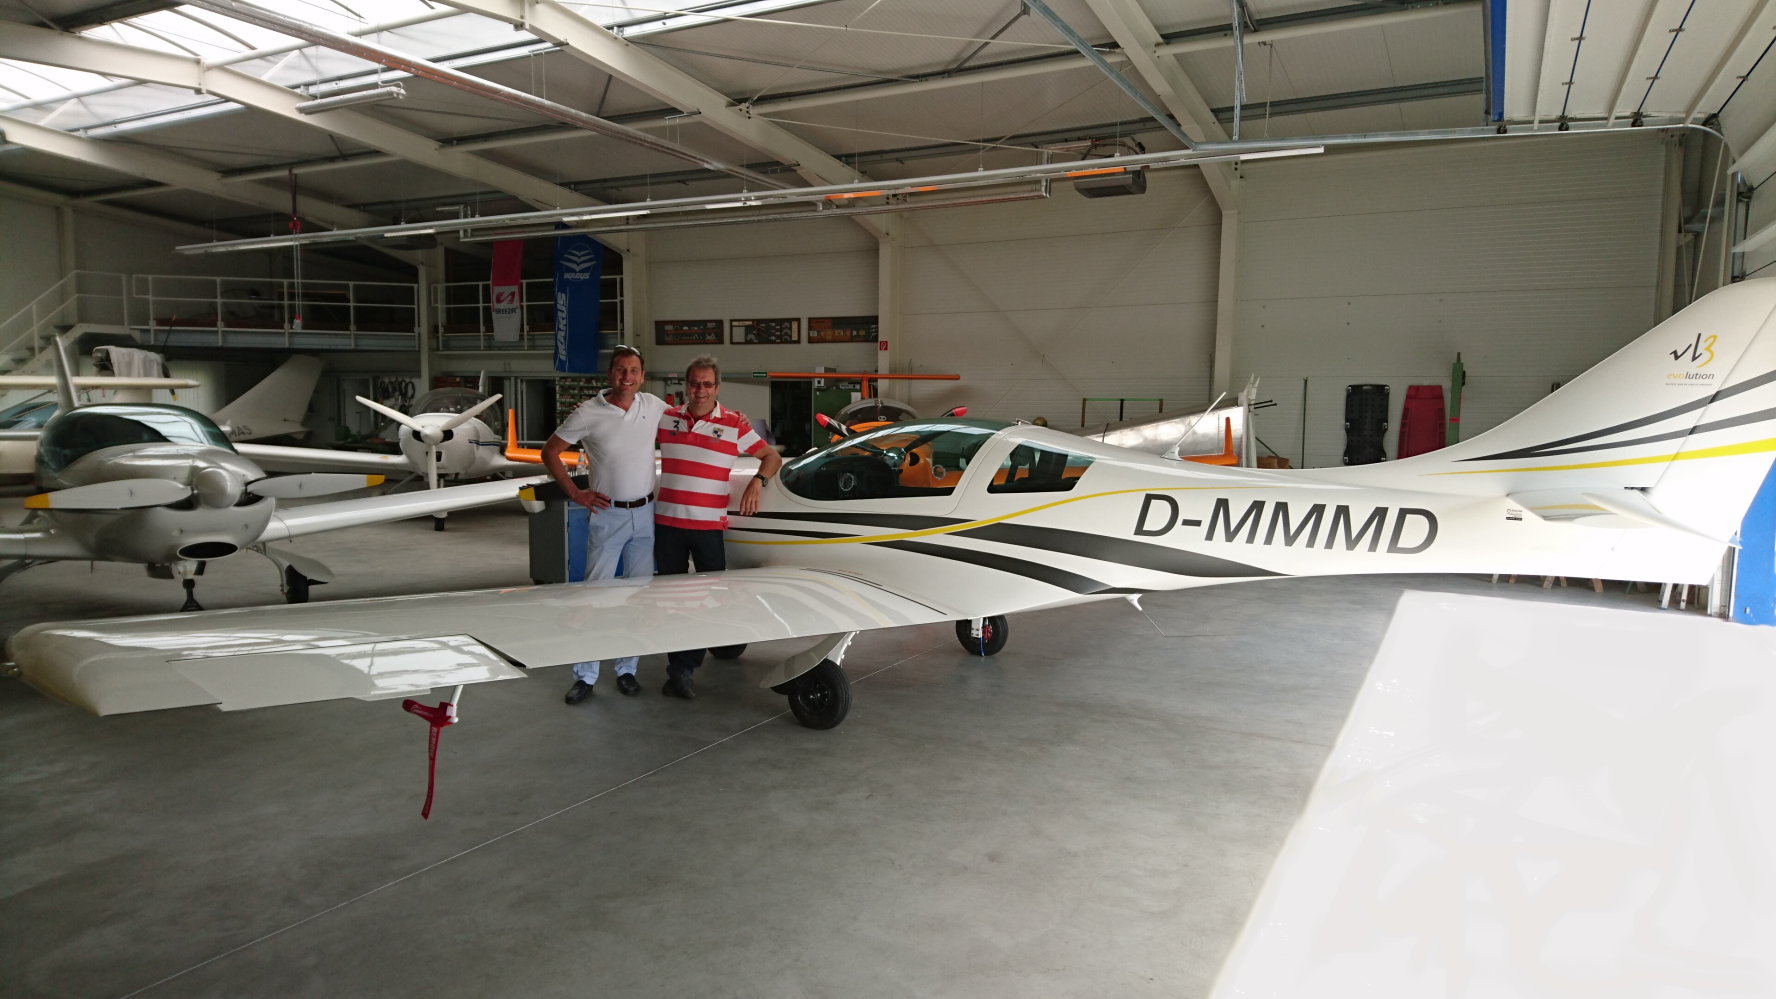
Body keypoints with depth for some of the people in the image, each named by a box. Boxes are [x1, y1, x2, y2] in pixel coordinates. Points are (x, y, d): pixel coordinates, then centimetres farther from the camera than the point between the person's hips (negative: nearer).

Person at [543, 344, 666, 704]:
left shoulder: (654, 406, 2)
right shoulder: (589, 413, -8)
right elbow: (550, 452, 1)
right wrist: (575, 492, -5)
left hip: (645, 513, 3)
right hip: (607, 515, -3)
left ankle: (627, 669, 20)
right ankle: (585, 676, 5)